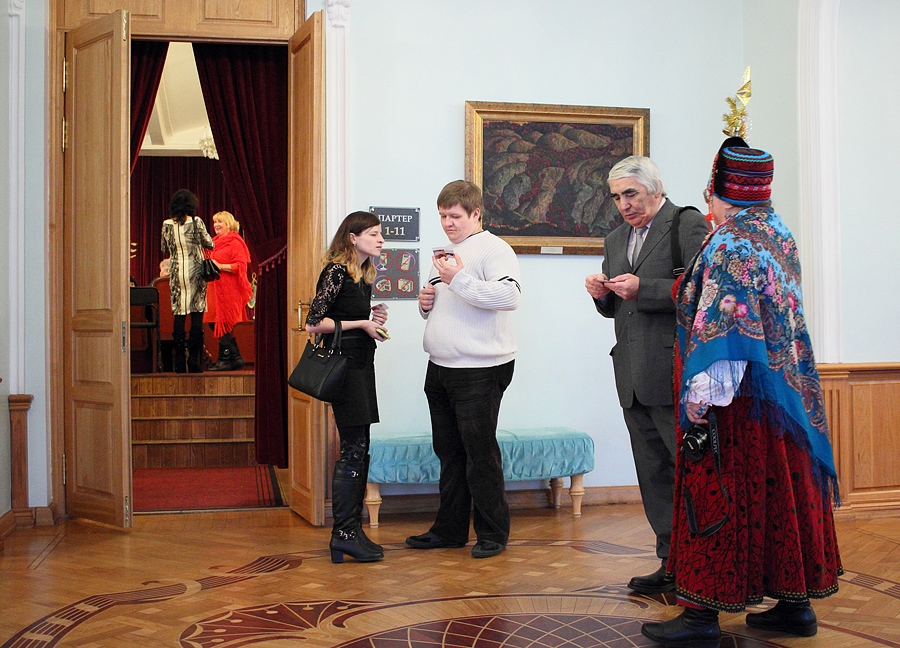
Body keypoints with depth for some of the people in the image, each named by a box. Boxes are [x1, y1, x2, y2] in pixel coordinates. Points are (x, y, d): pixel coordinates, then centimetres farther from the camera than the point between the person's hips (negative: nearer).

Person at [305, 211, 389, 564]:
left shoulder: (363, 276, 15)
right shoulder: (336, 272, -11)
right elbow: (314, 322, -16)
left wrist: (372, 317, 6)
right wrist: (361, 323, -13)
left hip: (362, 365, 9)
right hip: (344, 365, -9)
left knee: (360, 449, 10)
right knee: (353, 449, -8)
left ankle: (352, 529, 17)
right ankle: (342, 534, -1)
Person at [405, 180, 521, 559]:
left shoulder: (493, 249, -8)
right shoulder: (446, 253, 18)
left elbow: (510, 296, -25)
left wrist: (459, 280, -26)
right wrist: (426, 303, 6)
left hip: (479, 370, -8)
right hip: (440, 368, 8)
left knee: (480, 452, -2)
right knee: (449, 452, 14)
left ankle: (493, 532, 10)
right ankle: (450, 529, 24)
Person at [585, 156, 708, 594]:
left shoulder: (688, 225, -3)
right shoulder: (616, 239, 20)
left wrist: (642, 289, -19)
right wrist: (602, 293, 3)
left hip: (676, 376, -8)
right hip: (634, 379, 8)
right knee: (654, 476, 11)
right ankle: (673, 565, 19)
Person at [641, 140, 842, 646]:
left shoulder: (730, 248, -17)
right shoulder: (779, 236, 10)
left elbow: (720, 336, -22)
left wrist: (699, 403, -21)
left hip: (735, 399, -9)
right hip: (783, 394, 9)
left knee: (717, 498, -2)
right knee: (778, 492, 14)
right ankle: (796, 601, 22)